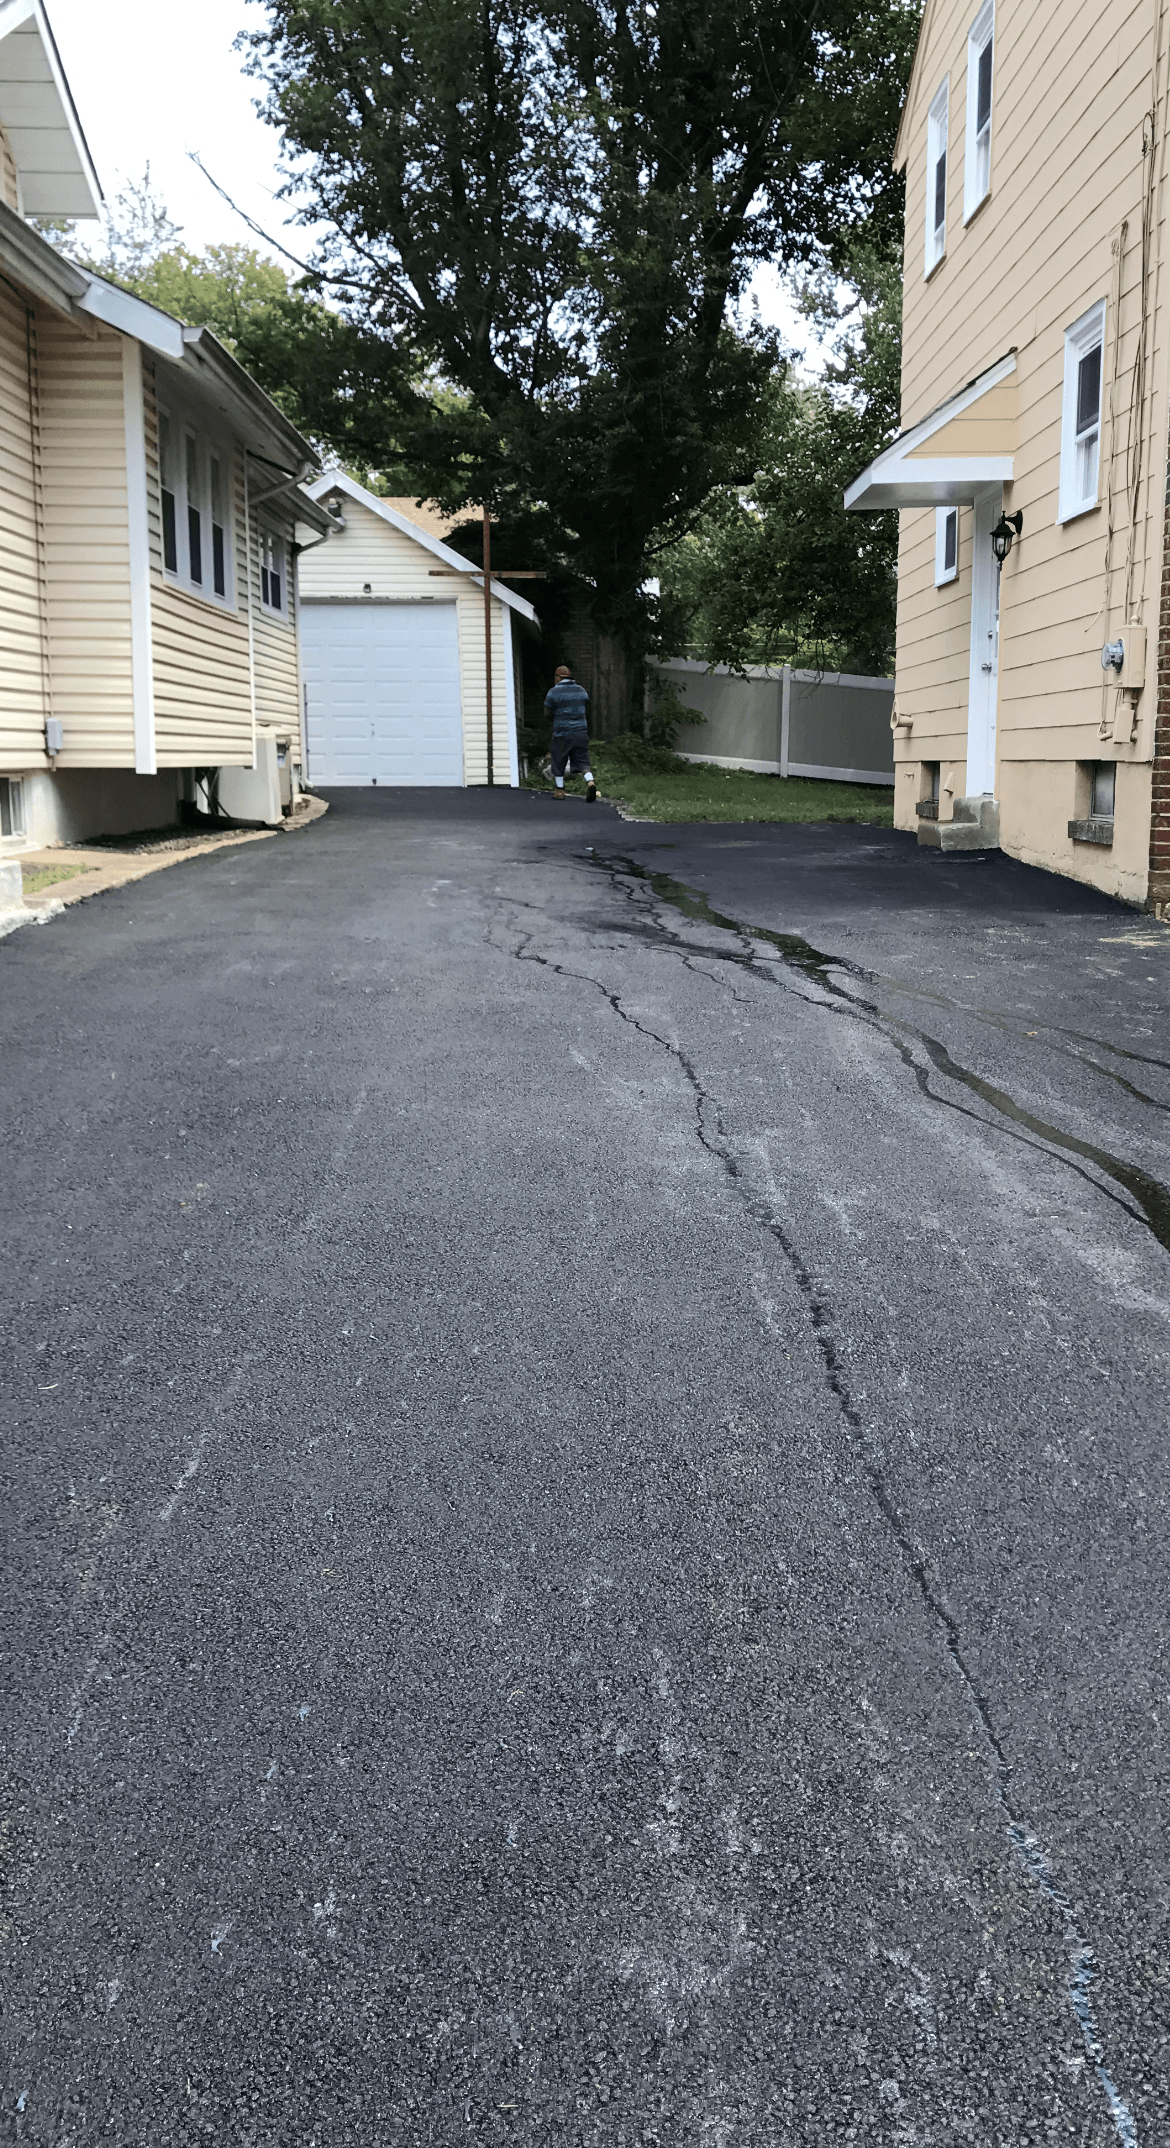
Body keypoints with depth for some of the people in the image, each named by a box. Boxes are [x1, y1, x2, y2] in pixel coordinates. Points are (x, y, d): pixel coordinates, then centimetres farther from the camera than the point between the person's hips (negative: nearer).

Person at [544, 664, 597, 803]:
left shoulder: (554, 692, -5)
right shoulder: (581, 690, 11)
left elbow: (547, 714, -4)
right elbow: (587, 712, 17)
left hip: (562, 733, -4)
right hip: (581, 732, 4)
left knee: (558, 761, 10)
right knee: (582, 761, 4)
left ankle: (560, 790, 14)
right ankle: (590, 781, -21)